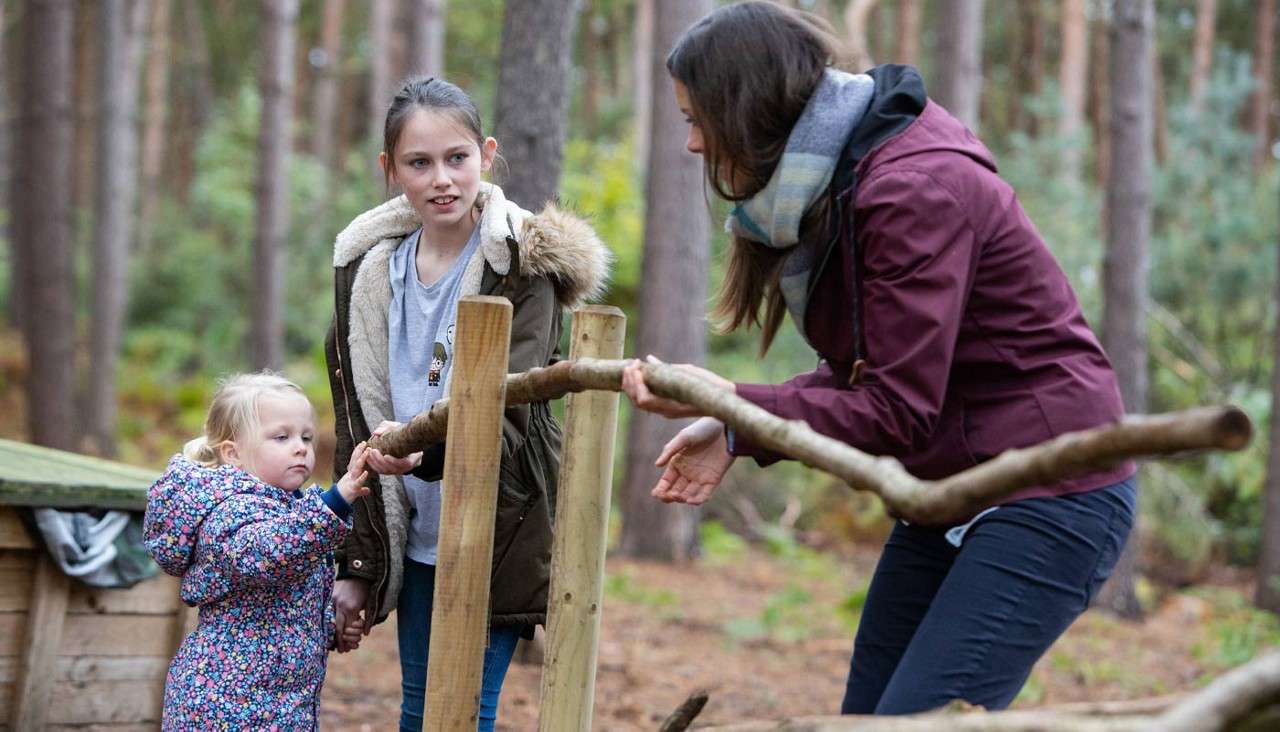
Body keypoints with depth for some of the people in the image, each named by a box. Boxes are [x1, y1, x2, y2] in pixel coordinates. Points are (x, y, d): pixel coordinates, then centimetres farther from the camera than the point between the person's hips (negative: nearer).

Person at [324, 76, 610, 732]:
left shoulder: (525, 265, -11)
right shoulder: (372, 268, 5)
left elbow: (507, 410, -20)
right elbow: (357, 423, 9)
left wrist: (427, 446, -41)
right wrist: (352, 566, 7)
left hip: (496, 532, -5)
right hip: (414, 535, 5)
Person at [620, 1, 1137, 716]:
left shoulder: (913, 190, -22)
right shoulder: (824, 186, 7)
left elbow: (897, 415, -23)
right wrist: (734, 433, -3)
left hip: (1048, 497, -10)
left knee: (919, 716, -17)